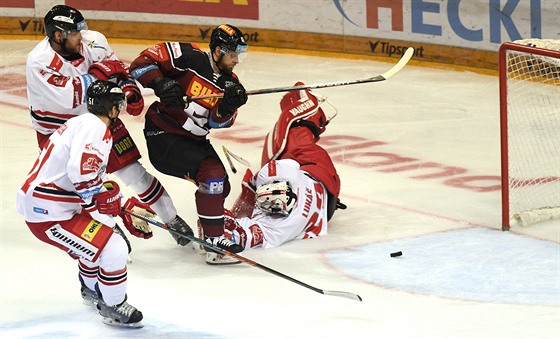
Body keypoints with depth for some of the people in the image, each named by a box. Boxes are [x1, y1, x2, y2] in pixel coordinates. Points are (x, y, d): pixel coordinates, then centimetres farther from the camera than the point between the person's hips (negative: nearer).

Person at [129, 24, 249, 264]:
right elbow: (143, 62, -17)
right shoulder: (189, 57, -16)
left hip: (194, 140, 9)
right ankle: (214, 242, -20)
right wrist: (160, 83, -33)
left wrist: (229, 105, -27)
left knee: (220, 187, 12)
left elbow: (219, 122, -7)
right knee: (212, 173, -23)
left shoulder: (229, 82, 4)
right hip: (163, 134, -9)